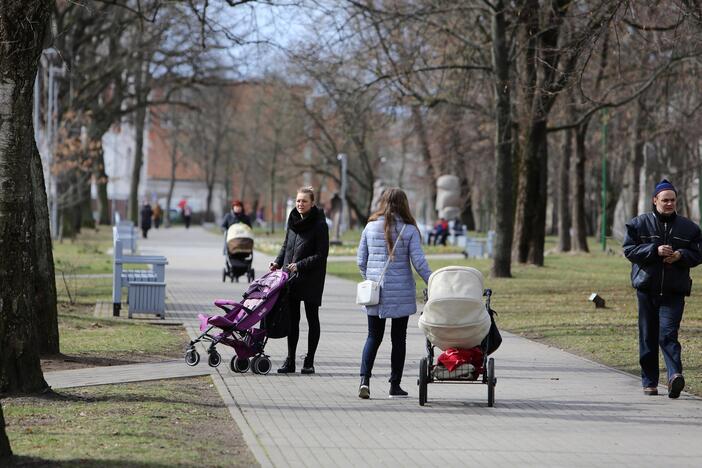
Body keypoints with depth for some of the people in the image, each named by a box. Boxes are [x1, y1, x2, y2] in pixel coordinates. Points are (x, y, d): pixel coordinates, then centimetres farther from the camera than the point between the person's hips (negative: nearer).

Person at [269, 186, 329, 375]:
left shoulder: (319, 225, -11)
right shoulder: (293, 220, 8)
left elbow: (321, 255, -13)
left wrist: (299, 265, -20)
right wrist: (278, 262, 3)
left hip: (311, 280, -6)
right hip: (291, 279, 6)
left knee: (312, 319, 5)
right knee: (292, 319, 6)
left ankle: (309, 361, 11)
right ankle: (290, 360, 10)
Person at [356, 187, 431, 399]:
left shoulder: (371, 227, 1)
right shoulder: (409, 230, -6)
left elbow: (361, 260, 4)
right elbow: (419, 262, -10)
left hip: (375, 292, 2)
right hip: (401, 294, -2)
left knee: (373, 336, 11)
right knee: (398, 338, 10)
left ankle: (364, 378, -8)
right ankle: (395, 385, 13)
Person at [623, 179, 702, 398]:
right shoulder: (639, 224, 4)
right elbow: (629, 250, -2)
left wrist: (681, 255, -11)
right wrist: (655, 250, -15)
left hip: (674, 291, -1)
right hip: (647, 288, 1)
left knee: (668, 334, -16)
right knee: (648, 337, 6)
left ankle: (675, 374, -26)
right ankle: (649, 382, 13)